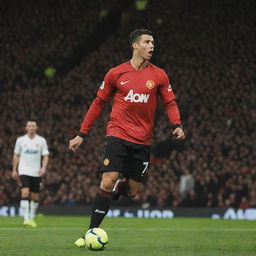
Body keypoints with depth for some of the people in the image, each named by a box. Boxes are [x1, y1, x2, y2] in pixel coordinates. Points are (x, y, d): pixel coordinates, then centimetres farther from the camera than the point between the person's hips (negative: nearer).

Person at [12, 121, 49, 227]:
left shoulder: (41, 140, 3)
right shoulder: (20, 140, 4)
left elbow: (45, 156, 2)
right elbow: (16, 156, 11)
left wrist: (43, 167, -15)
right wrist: (14, 170, 9)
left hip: (36, 173, 2)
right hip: (24, 171, -2)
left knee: (35, 197, 7)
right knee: (25, 193, -18)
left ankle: (32, 218, 21)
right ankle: (26, 218, -21)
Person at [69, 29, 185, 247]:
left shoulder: (159, 75, 5)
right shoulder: (116, 73, 1)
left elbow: (170, 102, 8)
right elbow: (99, 103, 8)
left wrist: (177, 125, -13)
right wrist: (82, 134, 8)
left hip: (142, 141, 2)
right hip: (118, 135, -2)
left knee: (132, 191, 5)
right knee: (108, 181, -16)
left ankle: (116, 190, 42)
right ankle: (92, 232, -8)